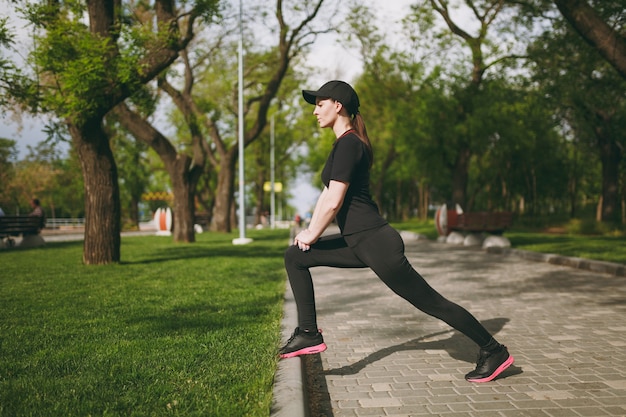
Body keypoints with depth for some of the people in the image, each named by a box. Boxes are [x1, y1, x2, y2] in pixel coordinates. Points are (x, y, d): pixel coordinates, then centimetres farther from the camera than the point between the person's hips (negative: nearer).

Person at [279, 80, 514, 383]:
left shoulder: (348, 144, -15)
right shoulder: (345, 144, 16)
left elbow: (334, 202, -19)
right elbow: (327, 193, 21)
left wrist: (311, 235, -5)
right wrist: (310, 230, 17)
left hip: (376, 244, -10)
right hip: (359, 243, 10)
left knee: (430, 302, -1)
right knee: (295, 257, 9)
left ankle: (493, 351, 14)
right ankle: (308, 334, 10)